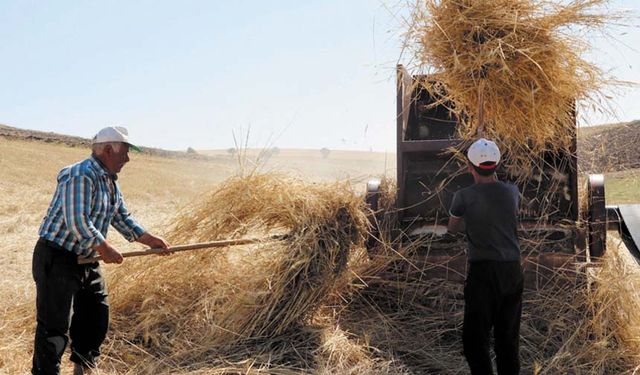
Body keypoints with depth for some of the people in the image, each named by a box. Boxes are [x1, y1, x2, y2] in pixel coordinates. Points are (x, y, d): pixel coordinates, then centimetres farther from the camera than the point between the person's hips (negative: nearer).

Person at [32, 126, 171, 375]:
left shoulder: (110, 181, 11)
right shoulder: (81, 176, -21)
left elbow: (121, 216, 16)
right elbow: (77, 223, -27)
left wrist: (149, 239, 6)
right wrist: (104, 249, -18)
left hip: (87, 260, 10)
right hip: (57, 259, -10)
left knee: (96, 316, 18)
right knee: (55, 325, -5)